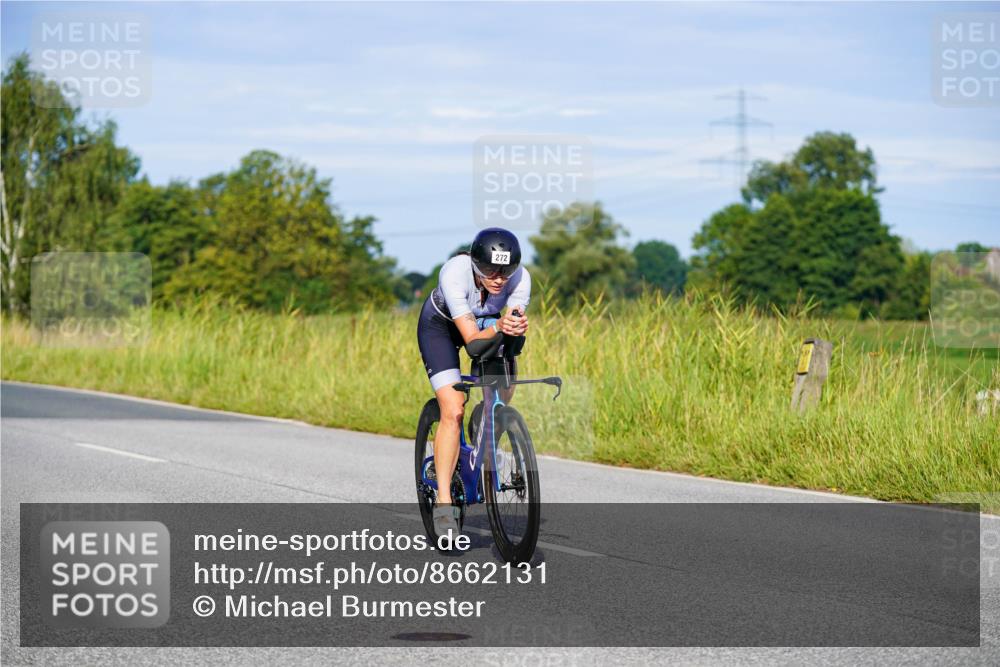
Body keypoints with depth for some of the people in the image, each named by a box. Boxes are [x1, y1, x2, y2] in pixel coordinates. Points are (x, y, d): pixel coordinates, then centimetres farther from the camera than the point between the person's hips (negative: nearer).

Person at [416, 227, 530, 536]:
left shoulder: (520, 278, -30)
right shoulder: (454, 274, -39)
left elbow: (514, 328, -31)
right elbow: (472, 339, -40)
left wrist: (516, 328, -54)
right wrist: (498, 327, -59)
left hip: (486, 324, 4)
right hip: (440, 326, -4)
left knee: (501, 402, -14)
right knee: (453, 411, -19)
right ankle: (443, 505, -16)